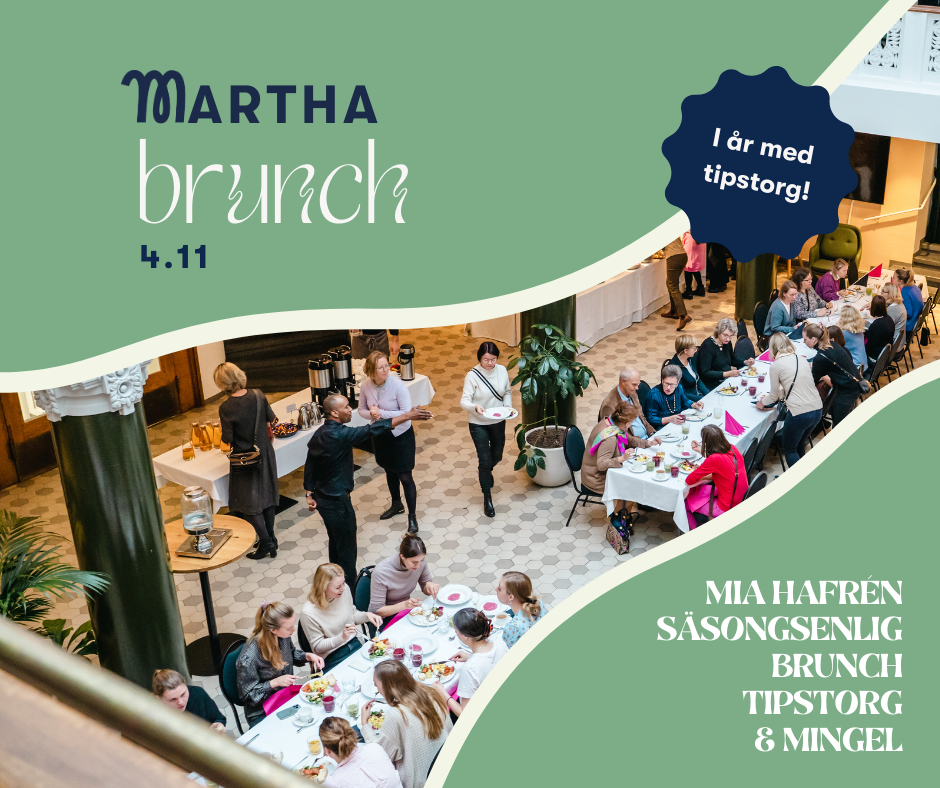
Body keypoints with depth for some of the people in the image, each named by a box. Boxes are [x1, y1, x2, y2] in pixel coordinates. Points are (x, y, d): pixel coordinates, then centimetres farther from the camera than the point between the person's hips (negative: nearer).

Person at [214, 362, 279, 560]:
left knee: (249, 501, 9)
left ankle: (265, 542, 7)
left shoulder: (226, 408, -23)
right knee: (267, 495, 18)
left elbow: (227, 438, -16)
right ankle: (270, 539, 27)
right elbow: (270, 419, 4)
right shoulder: (258, 396, -10)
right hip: (264, 453, 5)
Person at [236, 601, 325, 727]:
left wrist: (308, 656, -4)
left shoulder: (283, 636, -9)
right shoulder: (248, 657, -30)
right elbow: (247, 694, -18)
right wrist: (275, 683, -26)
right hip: (262, 714, -7)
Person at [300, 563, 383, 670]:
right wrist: (342, 637, -25)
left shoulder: (345, 589, -6)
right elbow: (317, 647, -11)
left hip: (355, 645, 6)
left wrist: (366, 615, -6)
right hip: (332, 659, -6)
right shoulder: (308, 613, -22)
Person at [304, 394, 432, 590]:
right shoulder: (339, 434, -26)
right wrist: (408, 416, -26)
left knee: (336, 544, 24)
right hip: (337, 503, -9)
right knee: (347, 550, 5)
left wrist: (310, 494, 15)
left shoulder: (319, 434, 2)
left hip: (322, 498, 9)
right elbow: (372, 430, -29)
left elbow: (309, 465, 8)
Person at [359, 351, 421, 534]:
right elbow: (362, 409, 2)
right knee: (389, 471, 24)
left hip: (401, 435, -5)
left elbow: (406, 413, -23)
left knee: (405, 477, 0)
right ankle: (396, 505, 47)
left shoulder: (397, 385, -25)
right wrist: (371, 414, -20)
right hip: (380, 435, 5)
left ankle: (412, 517, 14)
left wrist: (382, 413, -29)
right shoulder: (366, 386, -12)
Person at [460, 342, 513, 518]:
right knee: (485, 460, -1)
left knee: (497, 456, 21)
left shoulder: (502, 370, -7)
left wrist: (507, 405, -12)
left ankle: (485, 472, 57)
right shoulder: (472, 376, -20)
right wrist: (475, 407, -41)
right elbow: (464, 400, -20)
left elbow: (507, 392, 7)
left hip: (498, 422, 5)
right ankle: (487, 498, 15)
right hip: (479, 424, -4)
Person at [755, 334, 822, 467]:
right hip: (817, 410, 6)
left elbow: (774, 396, 4)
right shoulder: (802, 360, 10)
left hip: (799, 413, -6)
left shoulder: (776, 365, -6)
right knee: (800, 445, 26)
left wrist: (762, 403, 23)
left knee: (789, 449, 14)